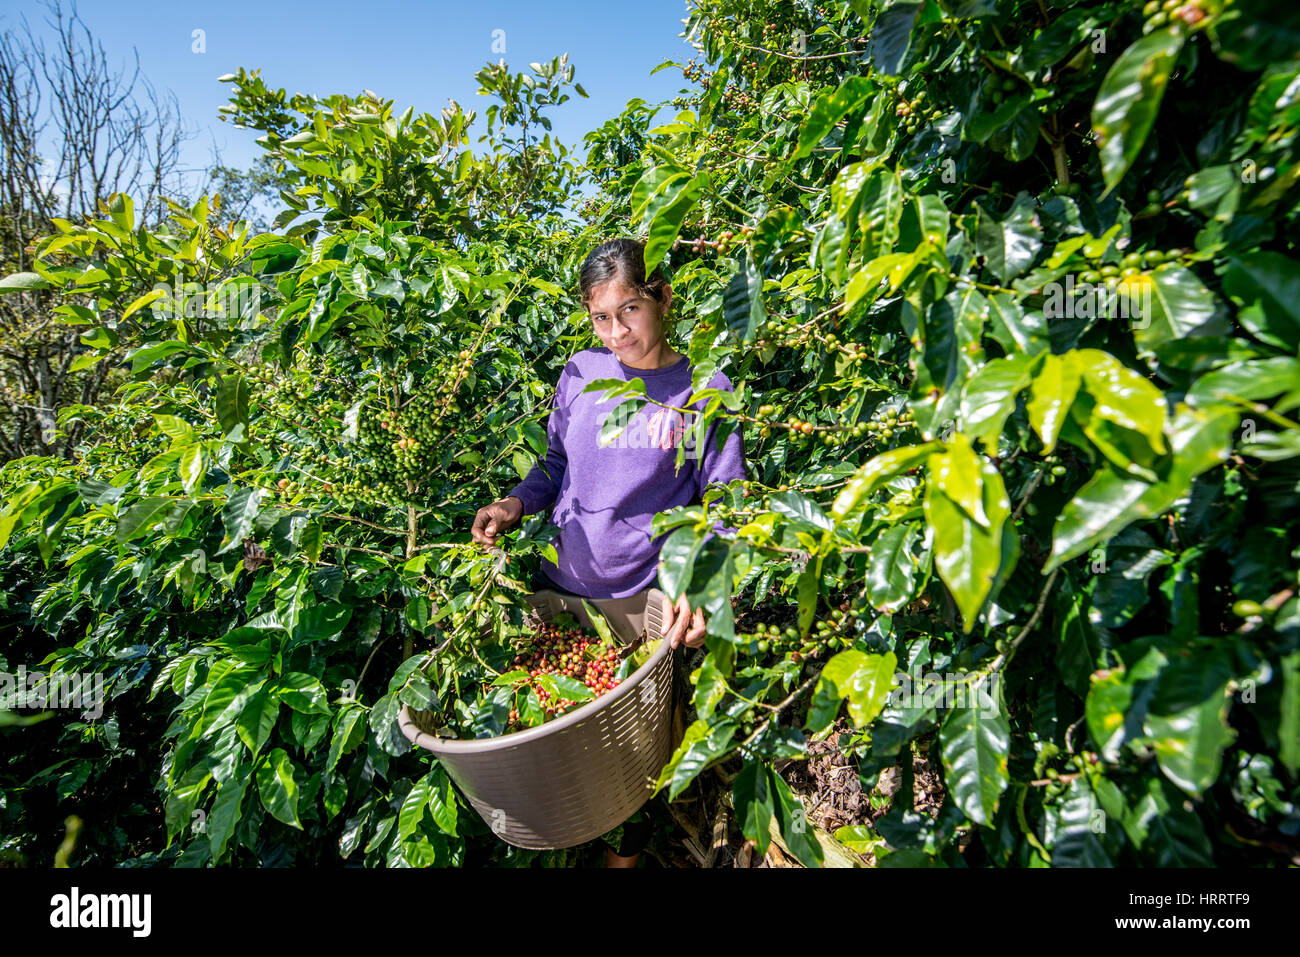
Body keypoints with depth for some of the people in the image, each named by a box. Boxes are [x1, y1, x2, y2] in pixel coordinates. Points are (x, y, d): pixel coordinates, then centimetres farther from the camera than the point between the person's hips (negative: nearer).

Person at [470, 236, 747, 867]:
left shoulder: (705, 389, -10)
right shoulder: (580, 373, -1)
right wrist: (516, 503, -7)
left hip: (643, 598, -3)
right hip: (560, 582, 4)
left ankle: (627, 847, 45)